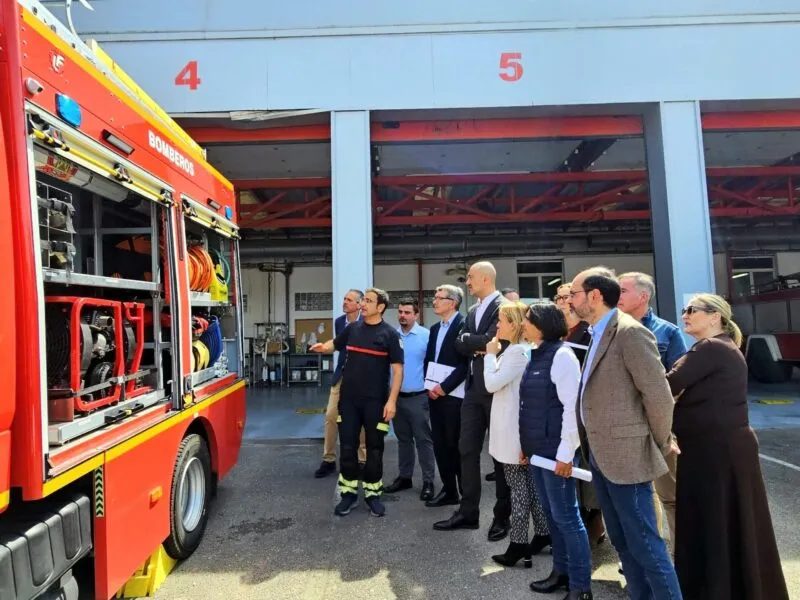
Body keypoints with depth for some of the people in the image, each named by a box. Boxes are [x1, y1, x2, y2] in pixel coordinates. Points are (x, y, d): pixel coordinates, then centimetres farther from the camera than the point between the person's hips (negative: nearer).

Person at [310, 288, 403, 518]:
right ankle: (349, 493, 22)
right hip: (349, 399, 4)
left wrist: (392, 400, -15)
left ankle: (373, 493, 24)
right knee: (348, 447, 8)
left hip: (375, 400, -3)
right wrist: (322, 346, -2)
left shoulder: (389, 334, -7)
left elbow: (397, 369, -9)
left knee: (374, 448, 9)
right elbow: (335, 343, 22)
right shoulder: (352, 328, 5)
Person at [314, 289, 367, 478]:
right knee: (331, 416, 3)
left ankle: (362, 460, 19)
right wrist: (339, 364, 8)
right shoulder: (339, 321, 3)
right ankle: (329, 460, 16)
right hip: (341, 375, 5)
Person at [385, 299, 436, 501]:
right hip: (396, 396, 4)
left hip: (418, 397, -4)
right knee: (403, 439, 17)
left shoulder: (426, 335, -10)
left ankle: (428, 482, 16)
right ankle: (404, 477, 30)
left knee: (423, 440, 5)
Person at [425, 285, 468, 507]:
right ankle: (449, 491, 25)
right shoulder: (435, 328, 15)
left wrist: (444, 386, -18)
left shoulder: (463, 325, -11)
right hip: (435, 395, 7)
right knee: (440, 445, 12)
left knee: (456, 445, 1)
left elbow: (465, 362, -17)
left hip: (454, 395, -7)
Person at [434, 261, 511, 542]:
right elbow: (460, 344, 7)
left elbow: (490, 340, -22)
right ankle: (468, 512, 20)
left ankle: (503, 516, 19)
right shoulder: (473, 311, 15)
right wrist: (477, 347, -10)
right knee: (467, 450, 9)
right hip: (473, 388, 8)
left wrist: (468, 339, -6)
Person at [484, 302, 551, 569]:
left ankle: (519, 544, 8)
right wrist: (496, 354, 10)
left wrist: (491, 354, -11)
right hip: (518, 428, 10)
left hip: (513, 430, -10)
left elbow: (492, 384, -21)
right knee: (530, 484, 17)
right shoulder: (520, 350, 12)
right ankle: (542, 534, 27)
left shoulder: (517, 352, -19)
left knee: (519, 488, -1)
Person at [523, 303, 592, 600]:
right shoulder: (536, 356, 10)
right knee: (551, 514, 18)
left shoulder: (561, 355, -14)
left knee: (567, 517, 2)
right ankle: (561, 570, 33)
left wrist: (566, 452, -18)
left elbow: (572, 407, -19)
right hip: (537, 449, 8)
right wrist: (526, 443, 13)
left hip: (556, 451, -8)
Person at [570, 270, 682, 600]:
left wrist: (662, 443, -5)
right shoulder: (597, 334, 12)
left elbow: (659, 394, -17)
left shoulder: (630, 332, -16)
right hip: (600, 454, 9)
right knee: (622, 541, 19)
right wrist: (590, 446, 15)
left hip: (626, 454, -9)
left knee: (644, 542, 2)